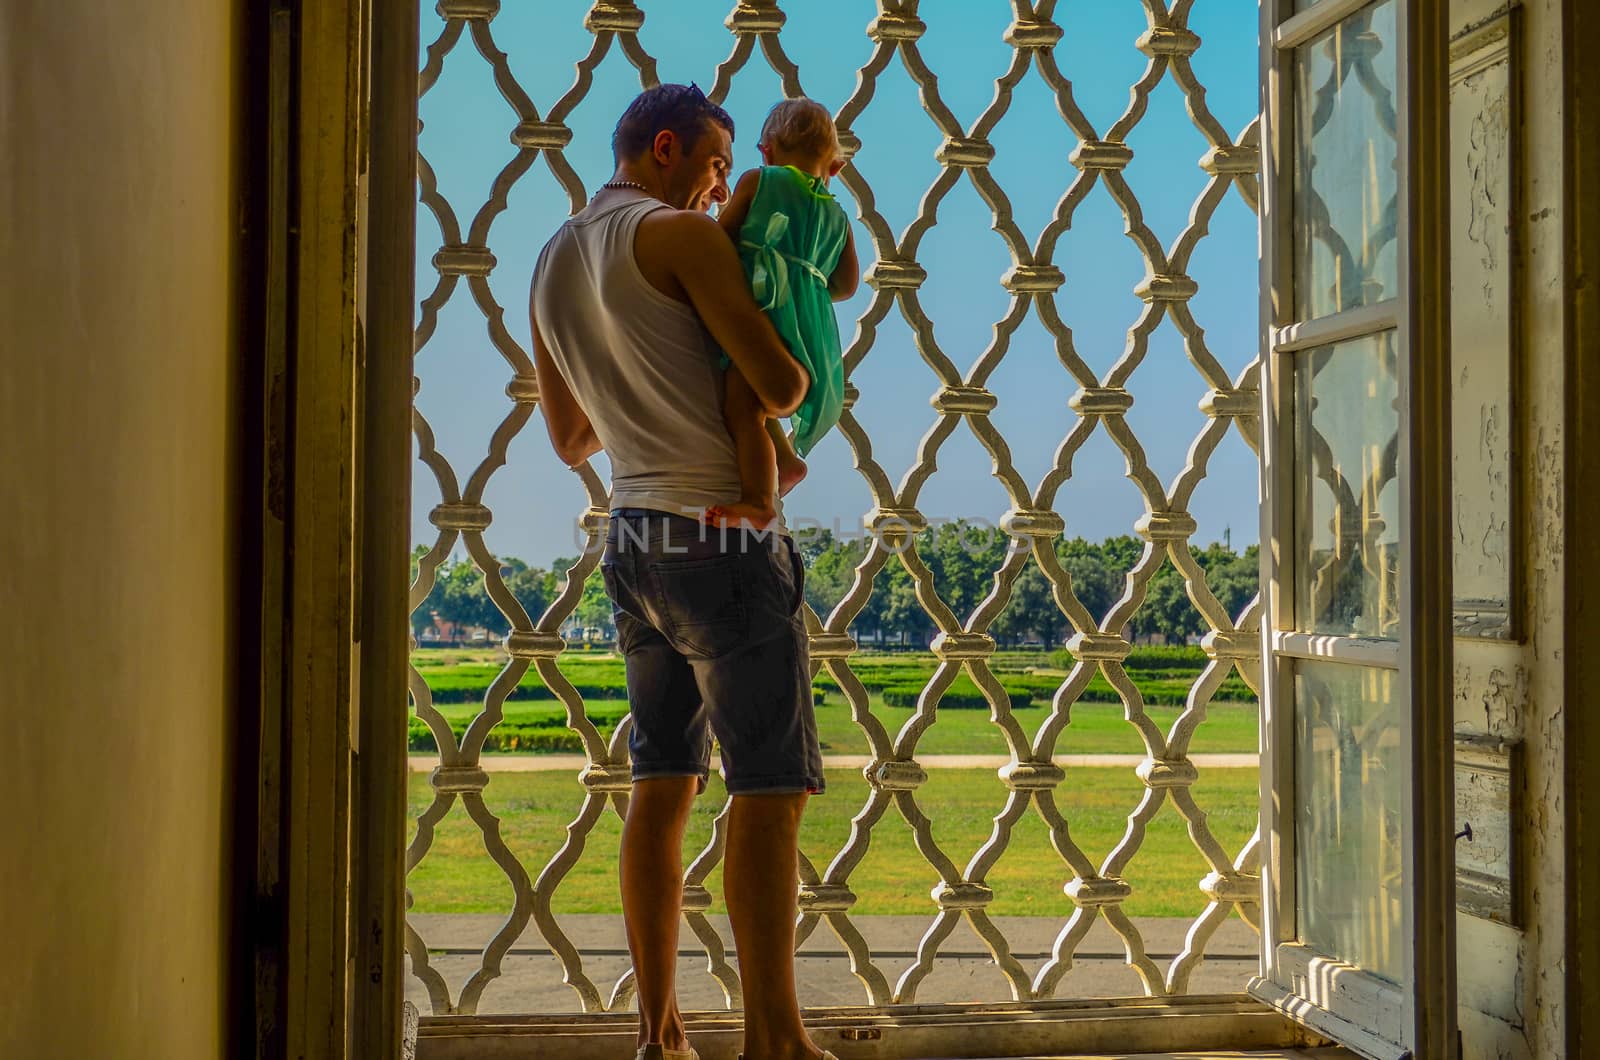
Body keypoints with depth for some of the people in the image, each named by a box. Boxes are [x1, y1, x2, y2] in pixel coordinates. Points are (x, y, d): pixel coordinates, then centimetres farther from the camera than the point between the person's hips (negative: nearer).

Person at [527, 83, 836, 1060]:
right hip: (722, 537, -8)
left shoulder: (552, 267, 16)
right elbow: (778, 384, -17)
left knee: (665, 783, 10)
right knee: (774, 786, -6)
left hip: (634, 538, 8)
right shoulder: (683, 237, -10)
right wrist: (798, 372, 6)